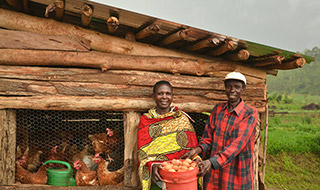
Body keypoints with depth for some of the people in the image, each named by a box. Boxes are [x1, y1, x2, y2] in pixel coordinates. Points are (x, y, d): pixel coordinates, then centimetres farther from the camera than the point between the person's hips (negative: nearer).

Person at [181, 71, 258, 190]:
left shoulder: (250, 113, -9)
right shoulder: (217, 109, 5)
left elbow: (238, 144, -21)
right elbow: (208, 138, 5)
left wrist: (212, 162, -32)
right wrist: (197, 150, -17)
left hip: (236, 175, -3)